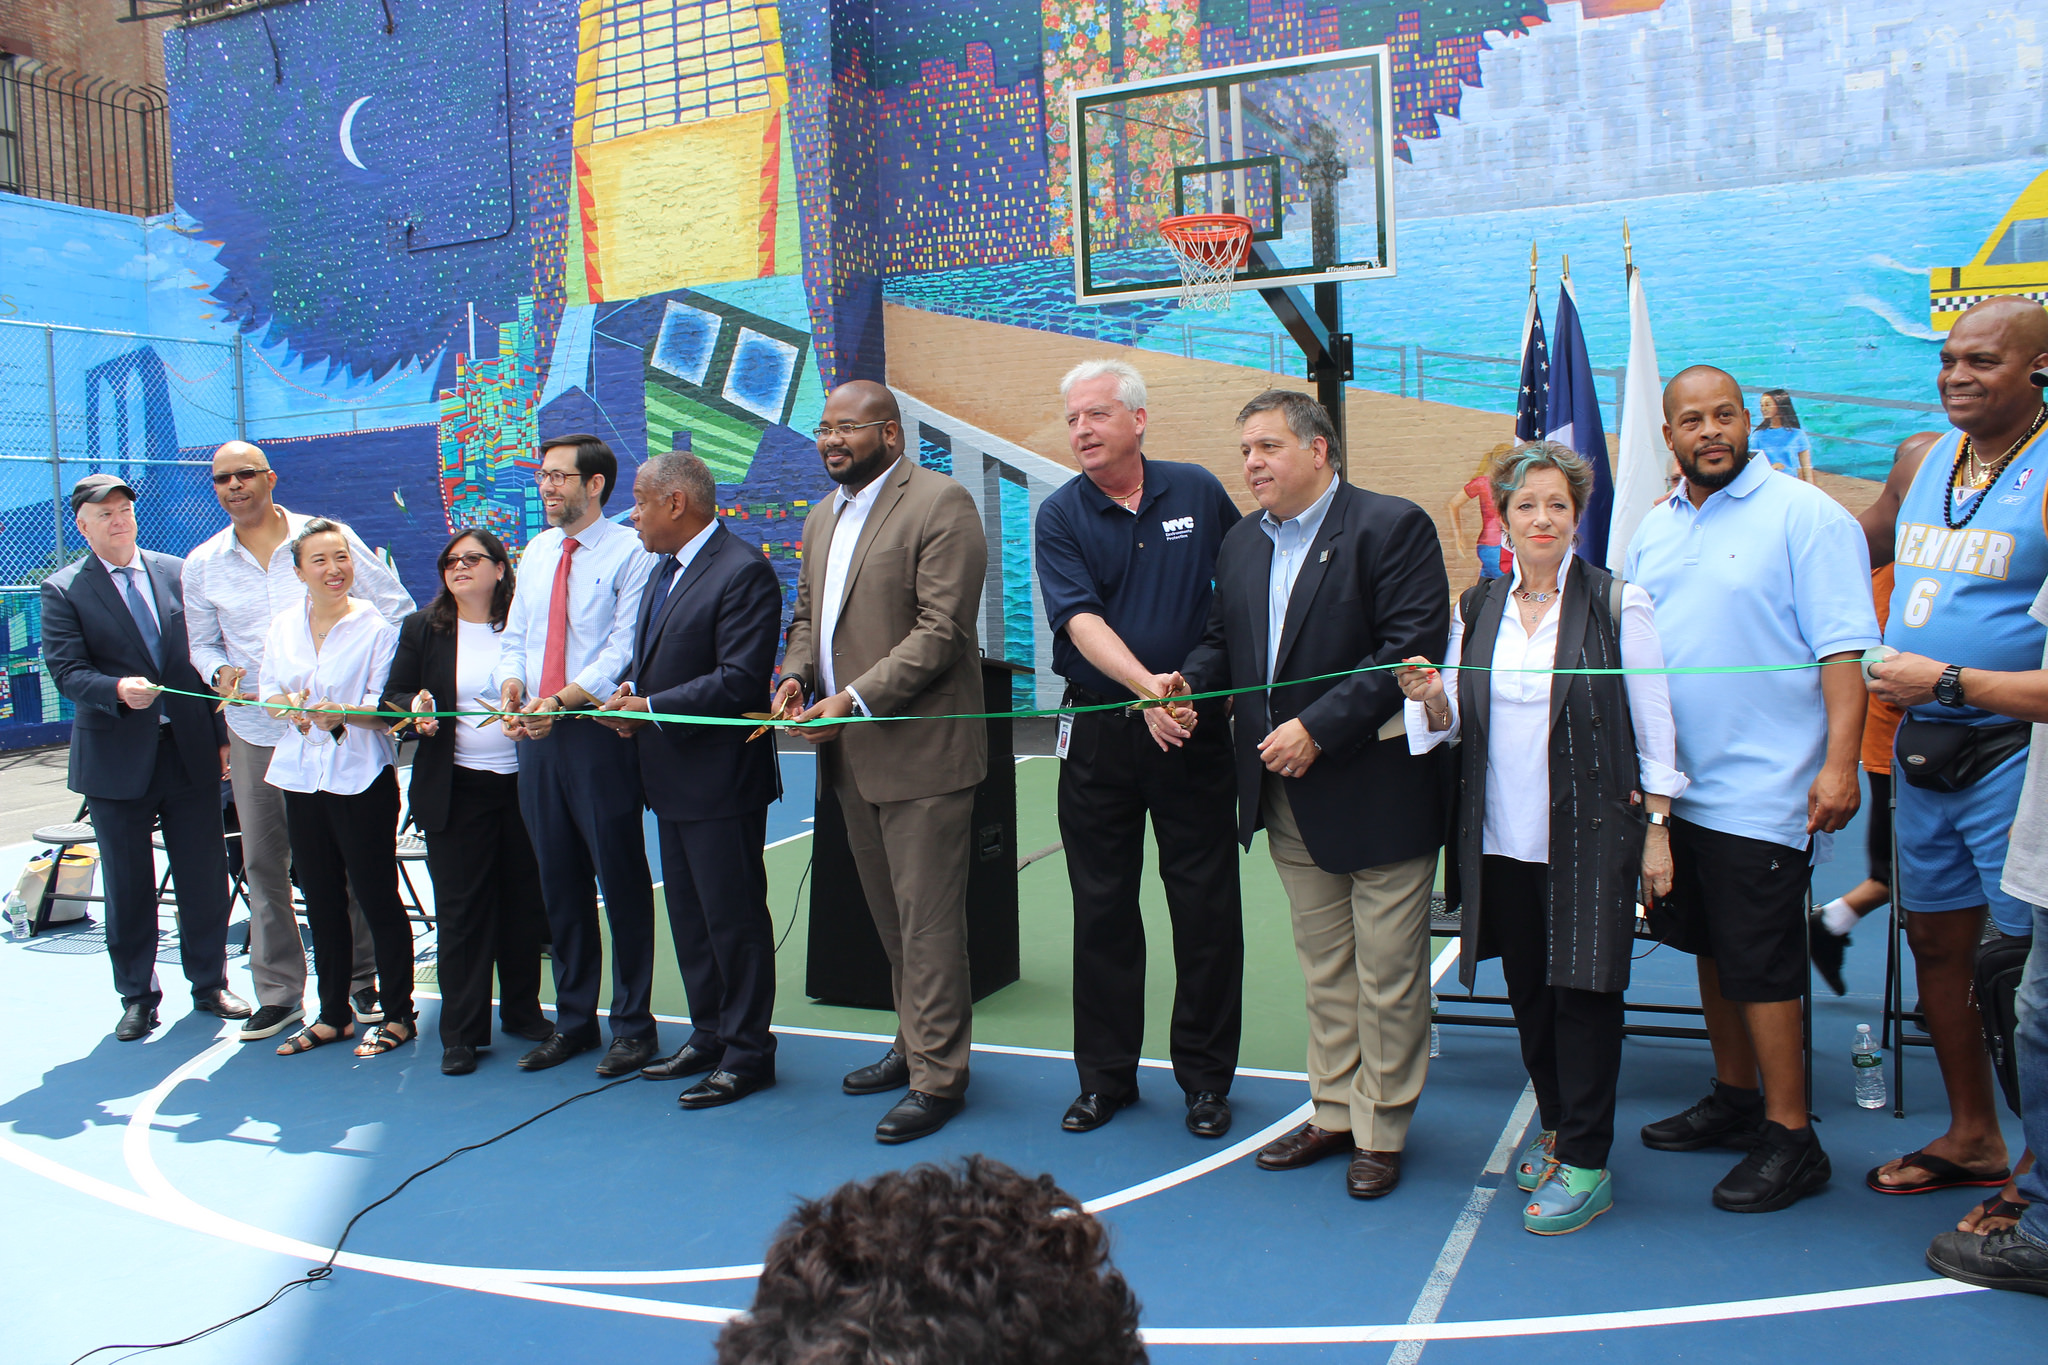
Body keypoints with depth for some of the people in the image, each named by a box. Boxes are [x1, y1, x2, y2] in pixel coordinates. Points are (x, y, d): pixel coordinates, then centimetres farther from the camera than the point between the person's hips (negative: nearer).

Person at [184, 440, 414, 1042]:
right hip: (256, 732, 3)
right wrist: (220, 671, -6)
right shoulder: (203, 564, 7)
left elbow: (397, 606, 0)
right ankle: (278, 992, 19)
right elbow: (202, 642, 16)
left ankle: (363, 980, 18)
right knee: (264, 864, 7)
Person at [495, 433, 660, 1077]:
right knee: (560, 882, 13)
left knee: (621, 879, 0)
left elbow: (624, 648, -14)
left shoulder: (628, 552, -7)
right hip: (537, 735, 7)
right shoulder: (537, 551, 15)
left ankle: (633, 1025, 12)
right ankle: (573, 1020, 25)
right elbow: (514, 633, 16)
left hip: (600, 732, -7)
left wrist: (563, 698, -23)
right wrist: (512, 686, -4)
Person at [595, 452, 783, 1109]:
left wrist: (651, 708, -20)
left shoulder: (742, 572, -16)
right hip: (673, 780, 10)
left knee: (734, 918, 0)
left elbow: (740, 680, -23)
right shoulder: (665, 570, 15)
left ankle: (747, 1054, 12)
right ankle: (709, 1035, 31)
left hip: (721, 780, -10)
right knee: (688, 917, 17)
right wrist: (629, 689, 0)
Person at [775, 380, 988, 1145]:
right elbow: (808, 614, 24)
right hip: (851, 755, 8)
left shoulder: (940, 504, -10)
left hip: (920, 749, -8)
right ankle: (915, 1045, 31)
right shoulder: (823, 516, 17)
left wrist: (856, 700, -21)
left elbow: (941, 629, -18)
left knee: (928, 920, -2)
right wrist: (796, 675, 3)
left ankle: (937, 1077, 8)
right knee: (891, 917, 17)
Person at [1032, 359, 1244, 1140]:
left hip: (1196, 726, 0)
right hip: (1098, 731, 0)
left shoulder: (1198, 492, 2)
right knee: (1102, 907, 8)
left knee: (1207, 906, 4)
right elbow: (1080, 618, -15)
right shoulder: (1061, 516, -2)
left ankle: (1206, 1077, 19)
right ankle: (1105, 1075, 21)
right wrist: (1146, 683, -30)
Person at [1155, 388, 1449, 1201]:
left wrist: (1317, 729, -22)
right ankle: (1334, 1114, 31)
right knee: (1323, 969, 18)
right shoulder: (1241, 545, 12)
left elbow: (1413, 647, -18)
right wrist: (1183, 683, -6)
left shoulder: (1391, 526, -11)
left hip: (1376, 791, -6)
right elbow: (1222, 642, 17)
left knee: (1387, 975, 5)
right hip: (1288, 798, 7)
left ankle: (1381, 1132, 20)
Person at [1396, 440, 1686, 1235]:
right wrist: (1433, 698, -13)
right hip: (1502, 836, 4)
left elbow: (1653, 724, -3)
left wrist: (1656, 829, -5)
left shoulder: (1619, 604, -4)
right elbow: (1454, 723, 9)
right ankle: (1556, 1128, 32)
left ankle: (1586, 1166, 10)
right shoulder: (1477, 611, 8)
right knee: (1528, 989, 13)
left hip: (1590, 837, -4)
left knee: (1583, 990, -1)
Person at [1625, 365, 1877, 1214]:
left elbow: (1843, 648, -14)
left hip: (1762, 787, -7)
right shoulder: (1654, 528, 12)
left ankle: (1790, 1138, 10)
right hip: (1676, 785, 7)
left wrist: (1839, 762, -22)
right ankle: (1735, 1101, 32)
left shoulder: (1803, 515, -8)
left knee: (1761, 963, -2)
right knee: (1711, 949, 17)